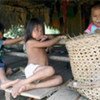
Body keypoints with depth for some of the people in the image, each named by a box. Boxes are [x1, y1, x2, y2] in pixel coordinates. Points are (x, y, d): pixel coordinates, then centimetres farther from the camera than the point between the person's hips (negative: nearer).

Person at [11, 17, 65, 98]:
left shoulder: (40, 42, 22)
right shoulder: (30, 42, -5)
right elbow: (48, 44, -11)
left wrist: (47, 37, 7)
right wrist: (59, 37, 2)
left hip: (41, 73, 8)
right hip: (32, 69, -8)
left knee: (59, 79, -13)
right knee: (50, 70, -36)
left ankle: (31, 86, -24)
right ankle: (23, 82, -25)